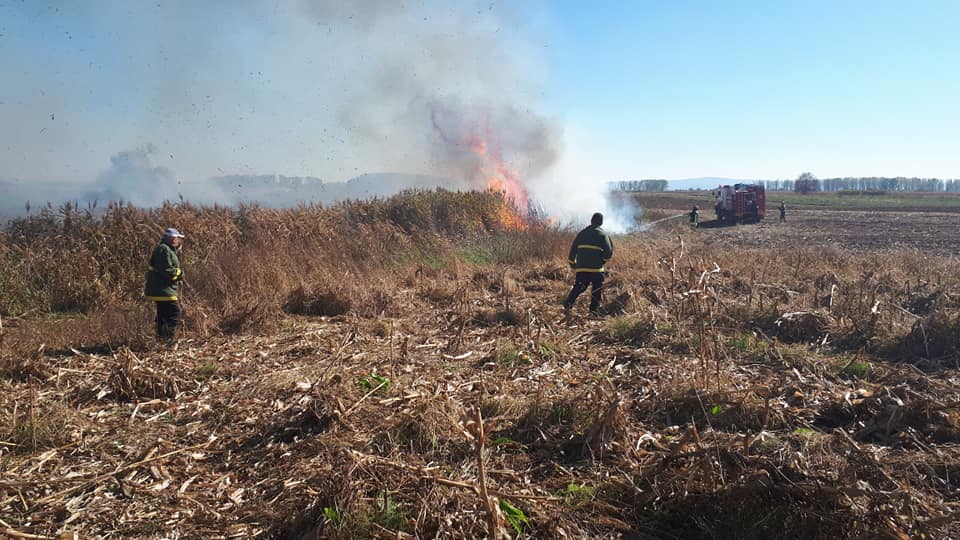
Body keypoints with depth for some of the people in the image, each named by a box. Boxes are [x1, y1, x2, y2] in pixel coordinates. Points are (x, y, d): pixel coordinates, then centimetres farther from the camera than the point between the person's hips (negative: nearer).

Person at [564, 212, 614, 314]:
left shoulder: (581, 233, 11)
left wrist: (572, 264, 19)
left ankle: (567, 305, -7)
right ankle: (594, 309, 8)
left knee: (578, 287, 8)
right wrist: (603, 261, 10)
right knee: (597, 290, 10)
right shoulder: (602, 234, 0)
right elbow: (609, 252, -7)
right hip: (596, 268, -3)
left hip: (581, 268, 3)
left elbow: (573, 249, 11)